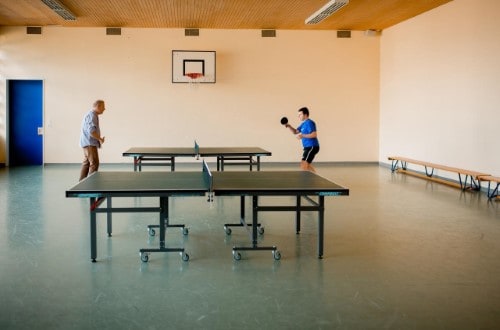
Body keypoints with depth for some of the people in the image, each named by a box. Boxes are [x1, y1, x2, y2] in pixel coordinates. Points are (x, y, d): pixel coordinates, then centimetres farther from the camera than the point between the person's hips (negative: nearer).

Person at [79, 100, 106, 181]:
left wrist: (99, 138, 14)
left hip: (87, 144, 11)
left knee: (86, 163, 13)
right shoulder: (92, 115, -16)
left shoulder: (92, 115, 17)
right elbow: (91, 131, -26)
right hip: (90, 144, -11)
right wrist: (100, 139, -15)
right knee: (94, 164, -12)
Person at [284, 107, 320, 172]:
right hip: (308, 147, 11)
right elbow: (295, 132, 18)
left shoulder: (309, 123, -14)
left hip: (312, 147, -11)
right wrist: (289, 127, 1)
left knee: (303, 165, -18)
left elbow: (314, 134, -24)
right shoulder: (303, 124, 16)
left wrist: (302, 136, -27)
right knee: (307, 165, 22)